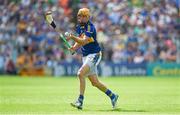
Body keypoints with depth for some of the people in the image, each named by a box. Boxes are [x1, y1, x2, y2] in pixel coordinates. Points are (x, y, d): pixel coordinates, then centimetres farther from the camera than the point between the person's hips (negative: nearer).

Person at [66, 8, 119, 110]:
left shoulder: (90, 27, -16)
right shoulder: (79, 27, 10)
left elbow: (84, 41, -28)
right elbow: (79, 41, 18)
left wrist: (72, 37, -34)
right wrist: (74, 47, -2)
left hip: (94, 55, -9)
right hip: (85, 56, 9)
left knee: (81, 74, -24)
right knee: (95, 82, 10)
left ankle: (80, 101, -23)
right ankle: (112, 96, 28)